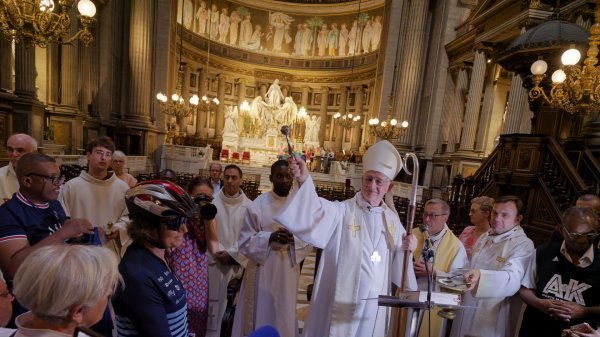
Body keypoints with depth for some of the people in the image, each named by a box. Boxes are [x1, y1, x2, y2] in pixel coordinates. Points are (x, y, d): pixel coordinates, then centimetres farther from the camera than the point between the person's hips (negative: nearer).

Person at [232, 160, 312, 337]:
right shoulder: (257, 205, -8)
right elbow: (245, 241, -6)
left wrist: (294, 239, -19)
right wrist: (270, 237, -21)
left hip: (288, 272, 2)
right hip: (262, 271, -2)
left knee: (284, 317, 14)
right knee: (260, 315, 11)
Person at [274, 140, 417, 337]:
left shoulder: (392, 219, 2)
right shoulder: (342, 211, -14)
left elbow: (397, 263, 9)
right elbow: (315, 215, -36)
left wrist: (406, 250, -12)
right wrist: (304, 181, -52)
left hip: (375, 305, 4)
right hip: (342, 303, -4)